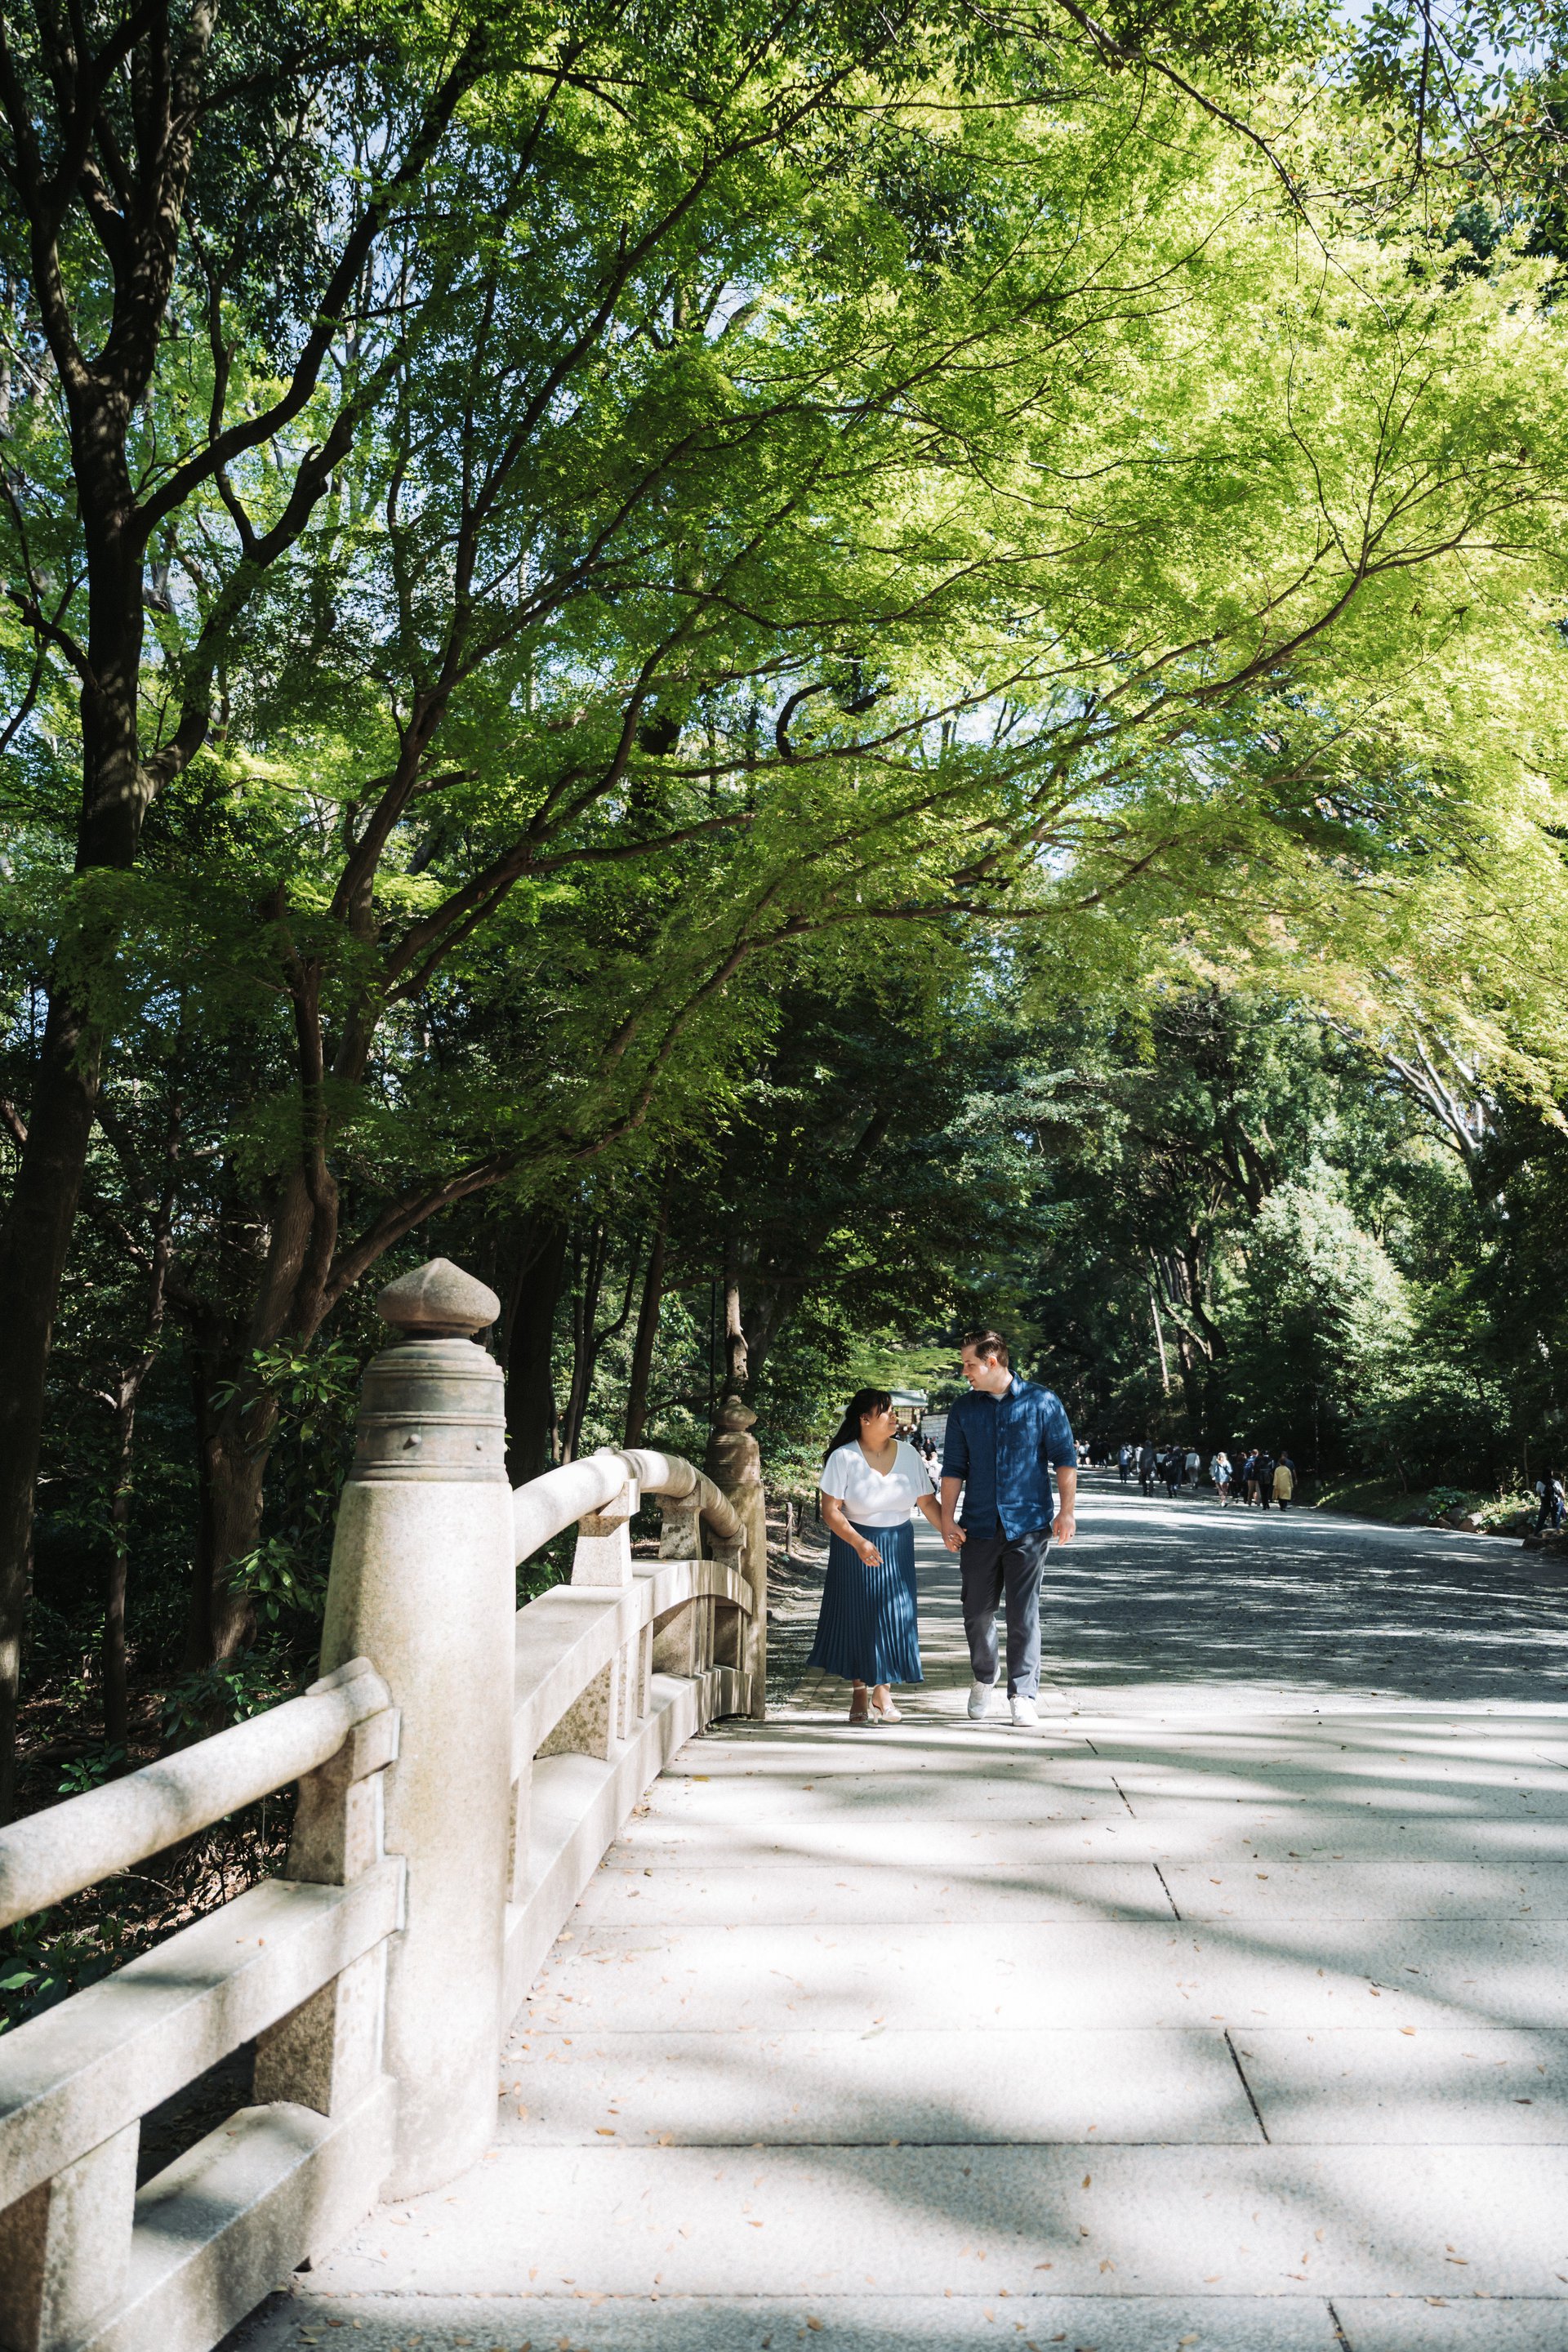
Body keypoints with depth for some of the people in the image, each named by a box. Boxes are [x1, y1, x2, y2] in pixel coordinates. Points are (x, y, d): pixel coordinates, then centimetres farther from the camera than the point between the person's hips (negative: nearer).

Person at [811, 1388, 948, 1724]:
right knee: (856, 1617, 2)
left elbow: (927, 1501, 2)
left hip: (897, 1544, 3)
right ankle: (859, 1696, 14)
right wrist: (859, 1544, -25)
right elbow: (831, 1510, -13)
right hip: (853, 1545, -3)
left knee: (893, 1615, 1)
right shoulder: (843, 1458, -12)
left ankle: (883, 1693, 13)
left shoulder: (907, 1454, -1)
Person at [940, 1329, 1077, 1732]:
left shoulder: (1042, 1403, 1)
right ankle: (983, 1679, 31)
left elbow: (1064, 1458, 2)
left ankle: (1024, 1694, 7)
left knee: (1024, 1613, -2)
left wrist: (1067, 1511, -5)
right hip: (979, 1527, 3)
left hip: (1028, 1523, -3)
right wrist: (947, 1518, 0)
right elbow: (953, 1467, 8)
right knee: (977, 1611, 8)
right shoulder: (964, 1409, 8)